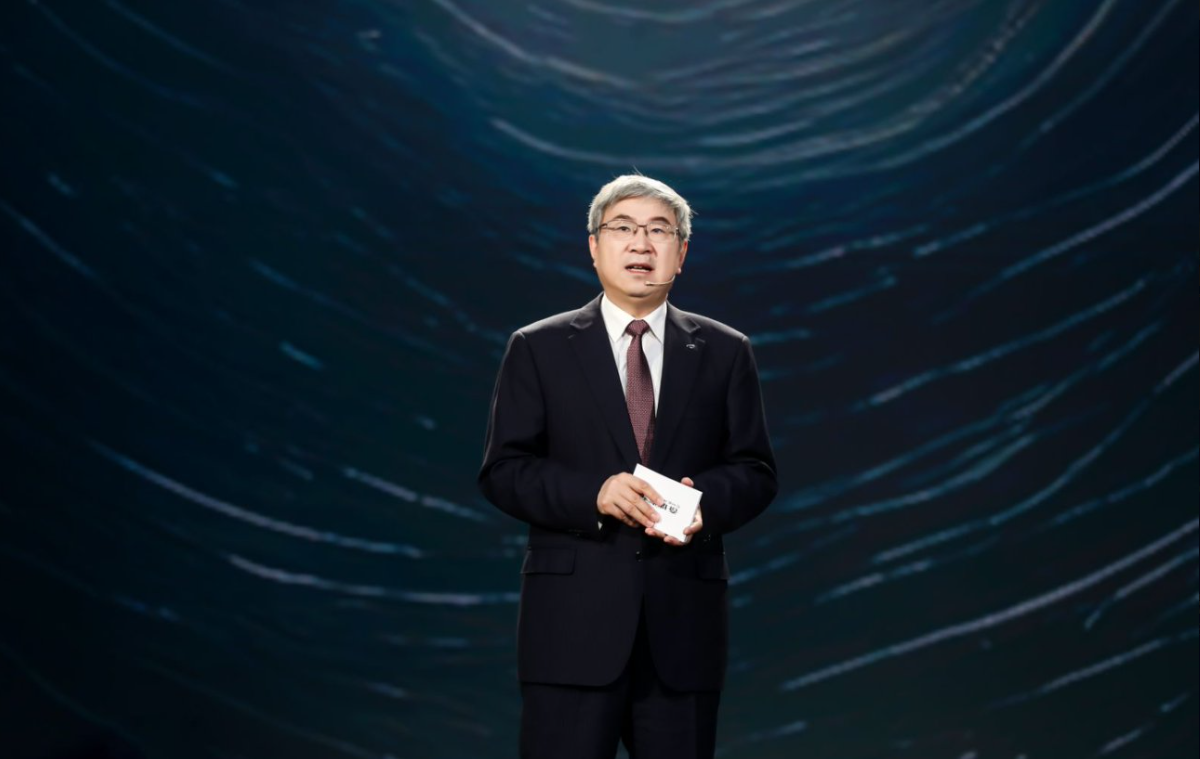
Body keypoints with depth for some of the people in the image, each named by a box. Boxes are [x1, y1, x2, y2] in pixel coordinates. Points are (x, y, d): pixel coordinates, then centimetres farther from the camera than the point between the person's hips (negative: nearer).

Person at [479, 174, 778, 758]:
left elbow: (755, 471, 9)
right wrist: (593, 494, -16)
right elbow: (503, 471, 1)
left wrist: (705, 499, -13)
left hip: (684, 618, 2)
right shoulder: (538, 349, 6)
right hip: (573, 616, -2)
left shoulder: (724, 353, 11)